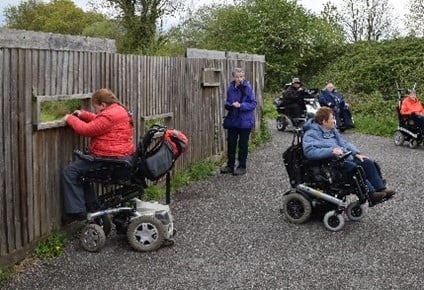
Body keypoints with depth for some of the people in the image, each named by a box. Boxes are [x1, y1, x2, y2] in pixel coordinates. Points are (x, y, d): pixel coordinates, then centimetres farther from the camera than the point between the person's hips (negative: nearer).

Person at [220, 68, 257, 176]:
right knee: (231, 142, 10)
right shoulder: (230, 88, 2)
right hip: (233, 120, 4)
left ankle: (242, 167, 19)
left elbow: (253, 103, -11)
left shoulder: (247, 88, -11)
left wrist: (241, 105, -23)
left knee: (243, 144, 7)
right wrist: (230, 104, -11)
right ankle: (230, 165, 23)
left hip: (245, 121, -4)